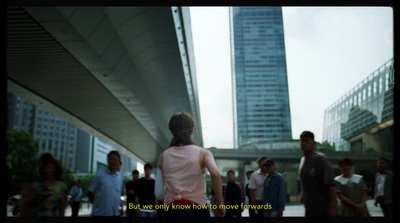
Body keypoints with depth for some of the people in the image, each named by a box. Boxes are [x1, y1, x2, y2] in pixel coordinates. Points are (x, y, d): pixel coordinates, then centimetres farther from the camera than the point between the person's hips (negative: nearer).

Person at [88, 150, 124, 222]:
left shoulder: (120, 176, 10)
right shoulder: (99, 175, -5)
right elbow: (90, 193, -1)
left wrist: (121, 207, 12)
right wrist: (96, 203, 1)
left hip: (116, 214, 5)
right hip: (100, 214, -5)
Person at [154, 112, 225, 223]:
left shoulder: (163, 156, 8)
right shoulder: (202, 153, 0)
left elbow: (159, 193, 6)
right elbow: (215, 174, -20)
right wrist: (219, 202, -10)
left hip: (171, 212, 2)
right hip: (197, 210, -2)